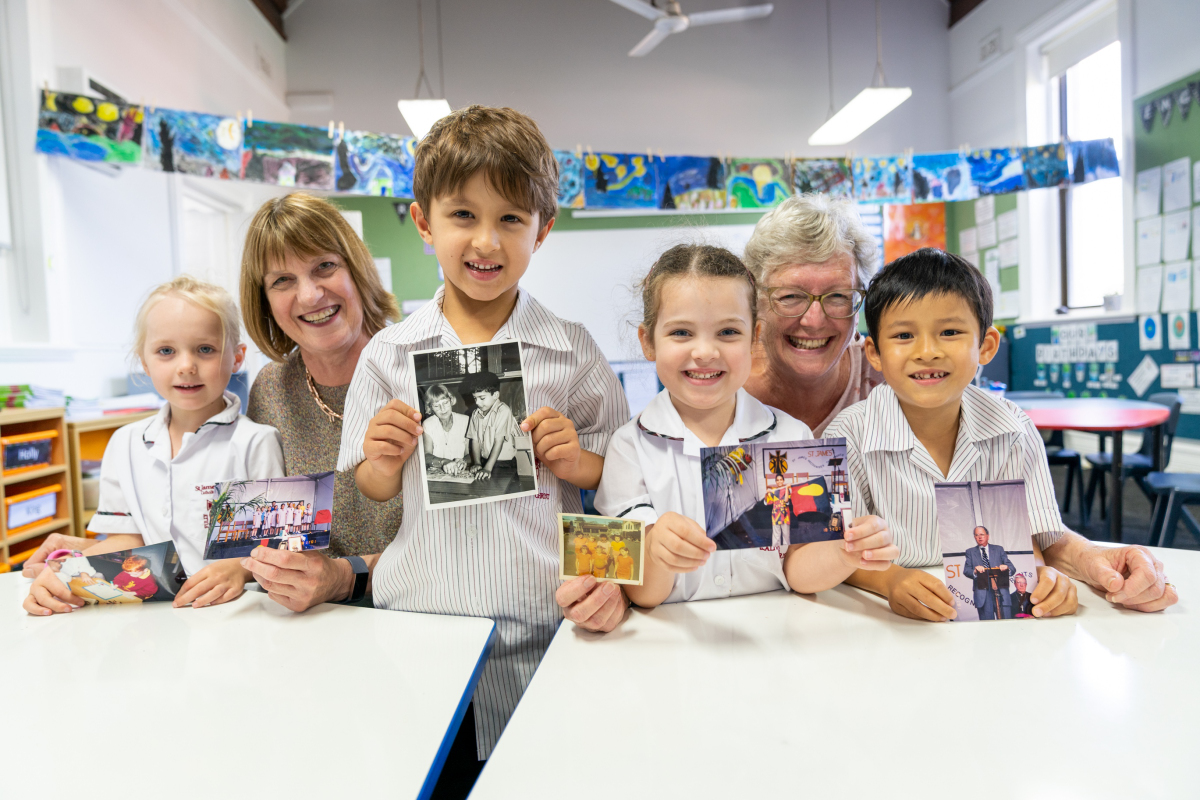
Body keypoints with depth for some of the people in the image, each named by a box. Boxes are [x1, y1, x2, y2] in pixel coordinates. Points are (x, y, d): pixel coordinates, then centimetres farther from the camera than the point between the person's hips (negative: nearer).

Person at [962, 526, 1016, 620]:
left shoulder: (998, 549, 19)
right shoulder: (970, 552, 17)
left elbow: (1012, 568, 10)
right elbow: (966, 570, 3)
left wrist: (1006, 568, -14)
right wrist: (975, 571, -20)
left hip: (1001, 592, 1)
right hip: (982, 593, -1)